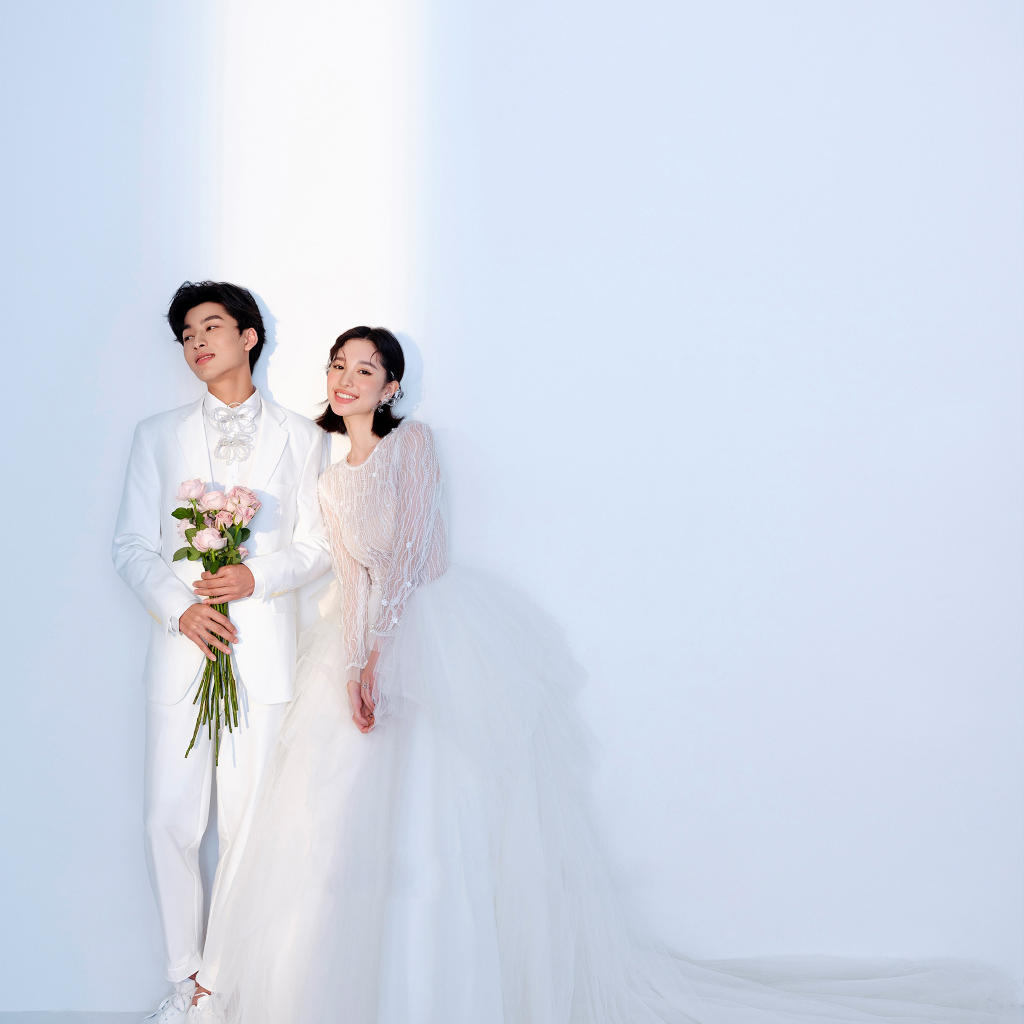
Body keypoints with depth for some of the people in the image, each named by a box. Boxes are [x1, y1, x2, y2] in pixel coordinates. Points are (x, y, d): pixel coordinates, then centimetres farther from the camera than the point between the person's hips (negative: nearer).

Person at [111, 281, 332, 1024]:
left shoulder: (300, 437, 10)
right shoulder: (159, 435, 12)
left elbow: (317, 546, 8)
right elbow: (132, 545, 7)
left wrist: (256, 578, -12)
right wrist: (180, 607, -11)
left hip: (264, 653, -1)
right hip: (182, 650, 1)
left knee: (249, 823, 1)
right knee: (172, 822, -1)